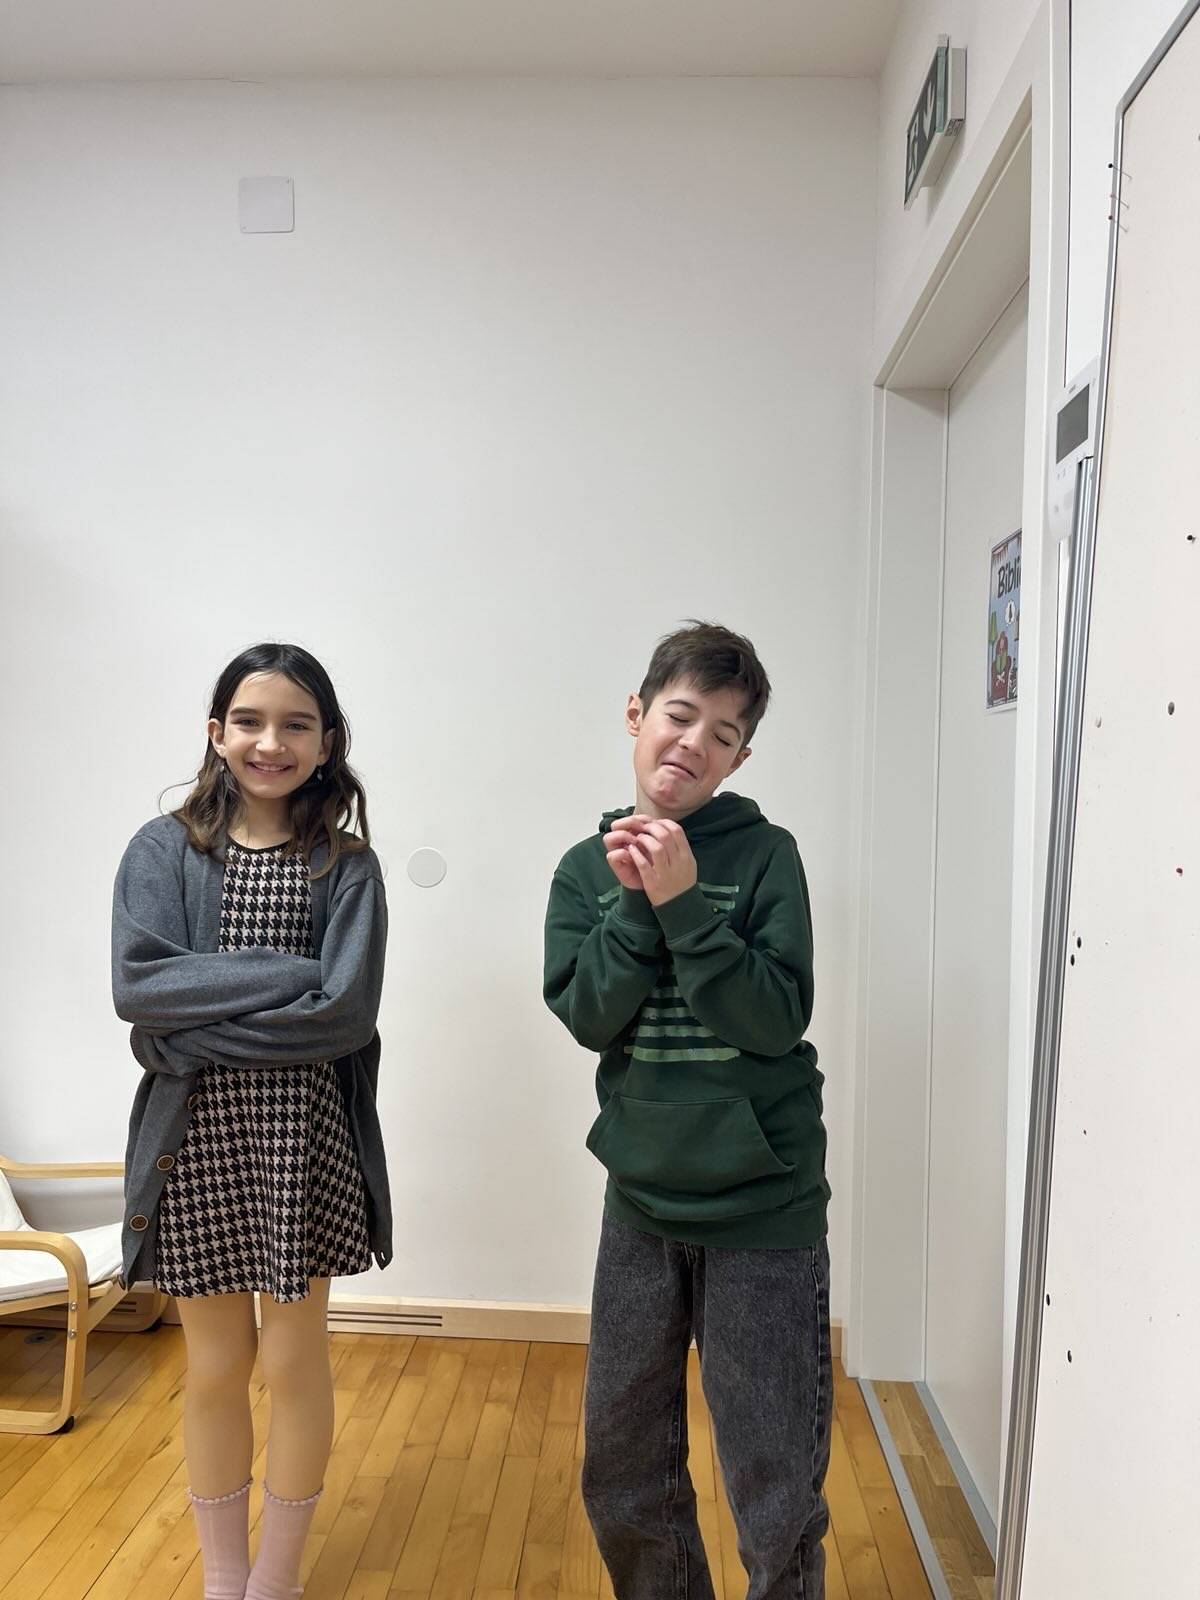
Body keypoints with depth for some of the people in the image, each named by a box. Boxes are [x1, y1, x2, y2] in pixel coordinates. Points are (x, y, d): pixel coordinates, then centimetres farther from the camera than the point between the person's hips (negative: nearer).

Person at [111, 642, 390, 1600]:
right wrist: (283, 974, -17)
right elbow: (136, 985, -13)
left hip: (305, 1137, -1)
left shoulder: (347, 865, -3)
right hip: (193, 1138, 1)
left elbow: (346, 1013, -14)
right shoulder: (162, 851, 0)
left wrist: (199, 1024, -15)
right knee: (215, 1370, 16)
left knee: (295, 1364, 13)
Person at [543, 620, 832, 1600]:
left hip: (765, 1207, -3)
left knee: (777, 1497, 8)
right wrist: (637, 902, -20)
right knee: (622, 1477, 18)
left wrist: (684, 903, -23)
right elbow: (588, 1015, -9)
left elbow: (778, 1020, -16)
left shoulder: (765, 856, -8)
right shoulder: (586, 867, 1)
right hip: (642, 1203, 4)